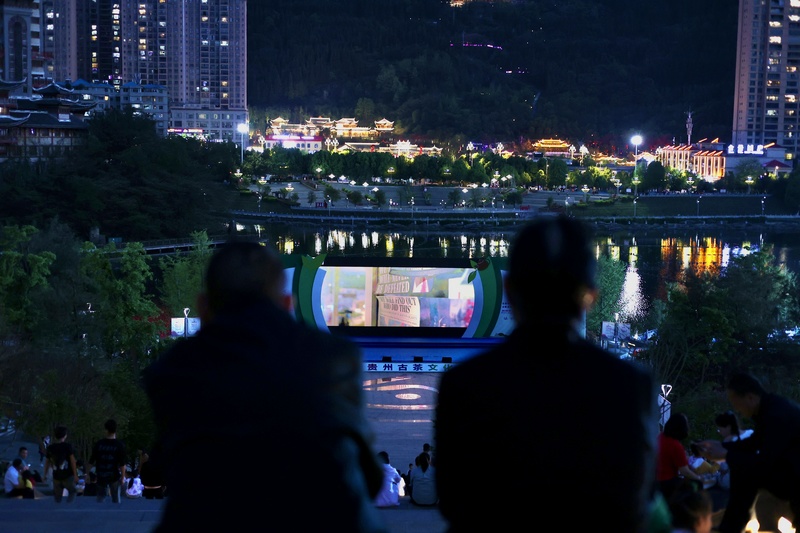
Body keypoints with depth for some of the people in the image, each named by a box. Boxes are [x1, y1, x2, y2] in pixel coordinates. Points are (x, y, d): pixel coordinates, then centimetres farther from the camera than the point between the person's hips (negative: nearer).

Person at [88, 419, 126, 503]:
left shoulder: (98, 444, -3)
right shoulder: (119, 445, -8)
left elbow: (91, 461, 1)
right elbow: (122, 464, -10)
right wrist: (123, 477, -1)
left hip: (101, 477, 2)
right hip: (114, 476, -2)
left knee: (100, 499, 12)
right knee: (115, 500, 9)